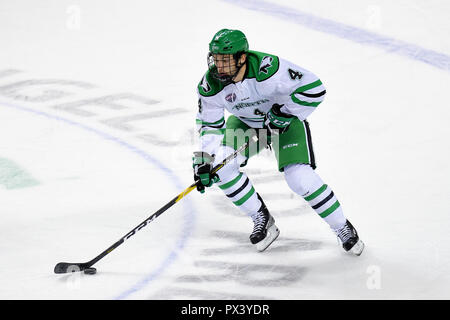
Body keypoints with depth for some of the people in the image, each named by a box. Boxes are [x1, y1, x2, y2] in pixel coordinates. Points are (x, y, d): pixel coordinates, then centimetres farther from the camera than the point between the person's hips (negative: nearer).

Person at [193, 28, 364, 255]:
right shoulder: (211, 84, -22)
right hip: (245, 122, 5)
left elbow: (313, 88, -32)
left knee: (300, 178, -20)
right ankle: (262, 220, 4)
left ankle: (343, 228, 3)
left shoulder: (266, 69, -37)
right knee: (220, 165, -16)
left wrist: (286, 113, -29)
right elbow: (210, 123, -8)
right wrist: (203, 160, -17)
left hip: (285, 120, -5)